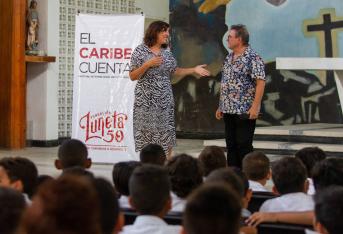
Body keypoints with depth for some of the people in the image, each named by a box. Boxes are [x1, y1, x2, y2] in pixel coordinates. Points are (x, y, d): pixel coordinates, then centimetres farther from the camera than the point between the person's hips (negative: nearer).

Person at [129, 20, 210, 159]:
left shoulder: (167, 53, 9)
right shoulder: (140, 51, -6)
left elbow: (175, 71, 17)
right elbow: (132, 76, -7)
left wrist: (194, 70, 8)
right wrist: (148, 64, -18)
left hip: (165, 101, 5)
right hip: (146, 102, -5)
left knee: (166, 137, 4)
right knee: (147, 137, -3)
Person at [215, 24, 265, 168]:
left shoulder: (252, 58, -12)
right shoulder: (229, 58, 14)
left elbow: (260, 82, -17)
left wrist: (255, 107, -22)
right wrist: (220, 106, 18)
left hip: (245, 111, -8)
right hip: (228, 110, 8)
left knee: (244, 146, -3)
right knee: (231, 145, 11)